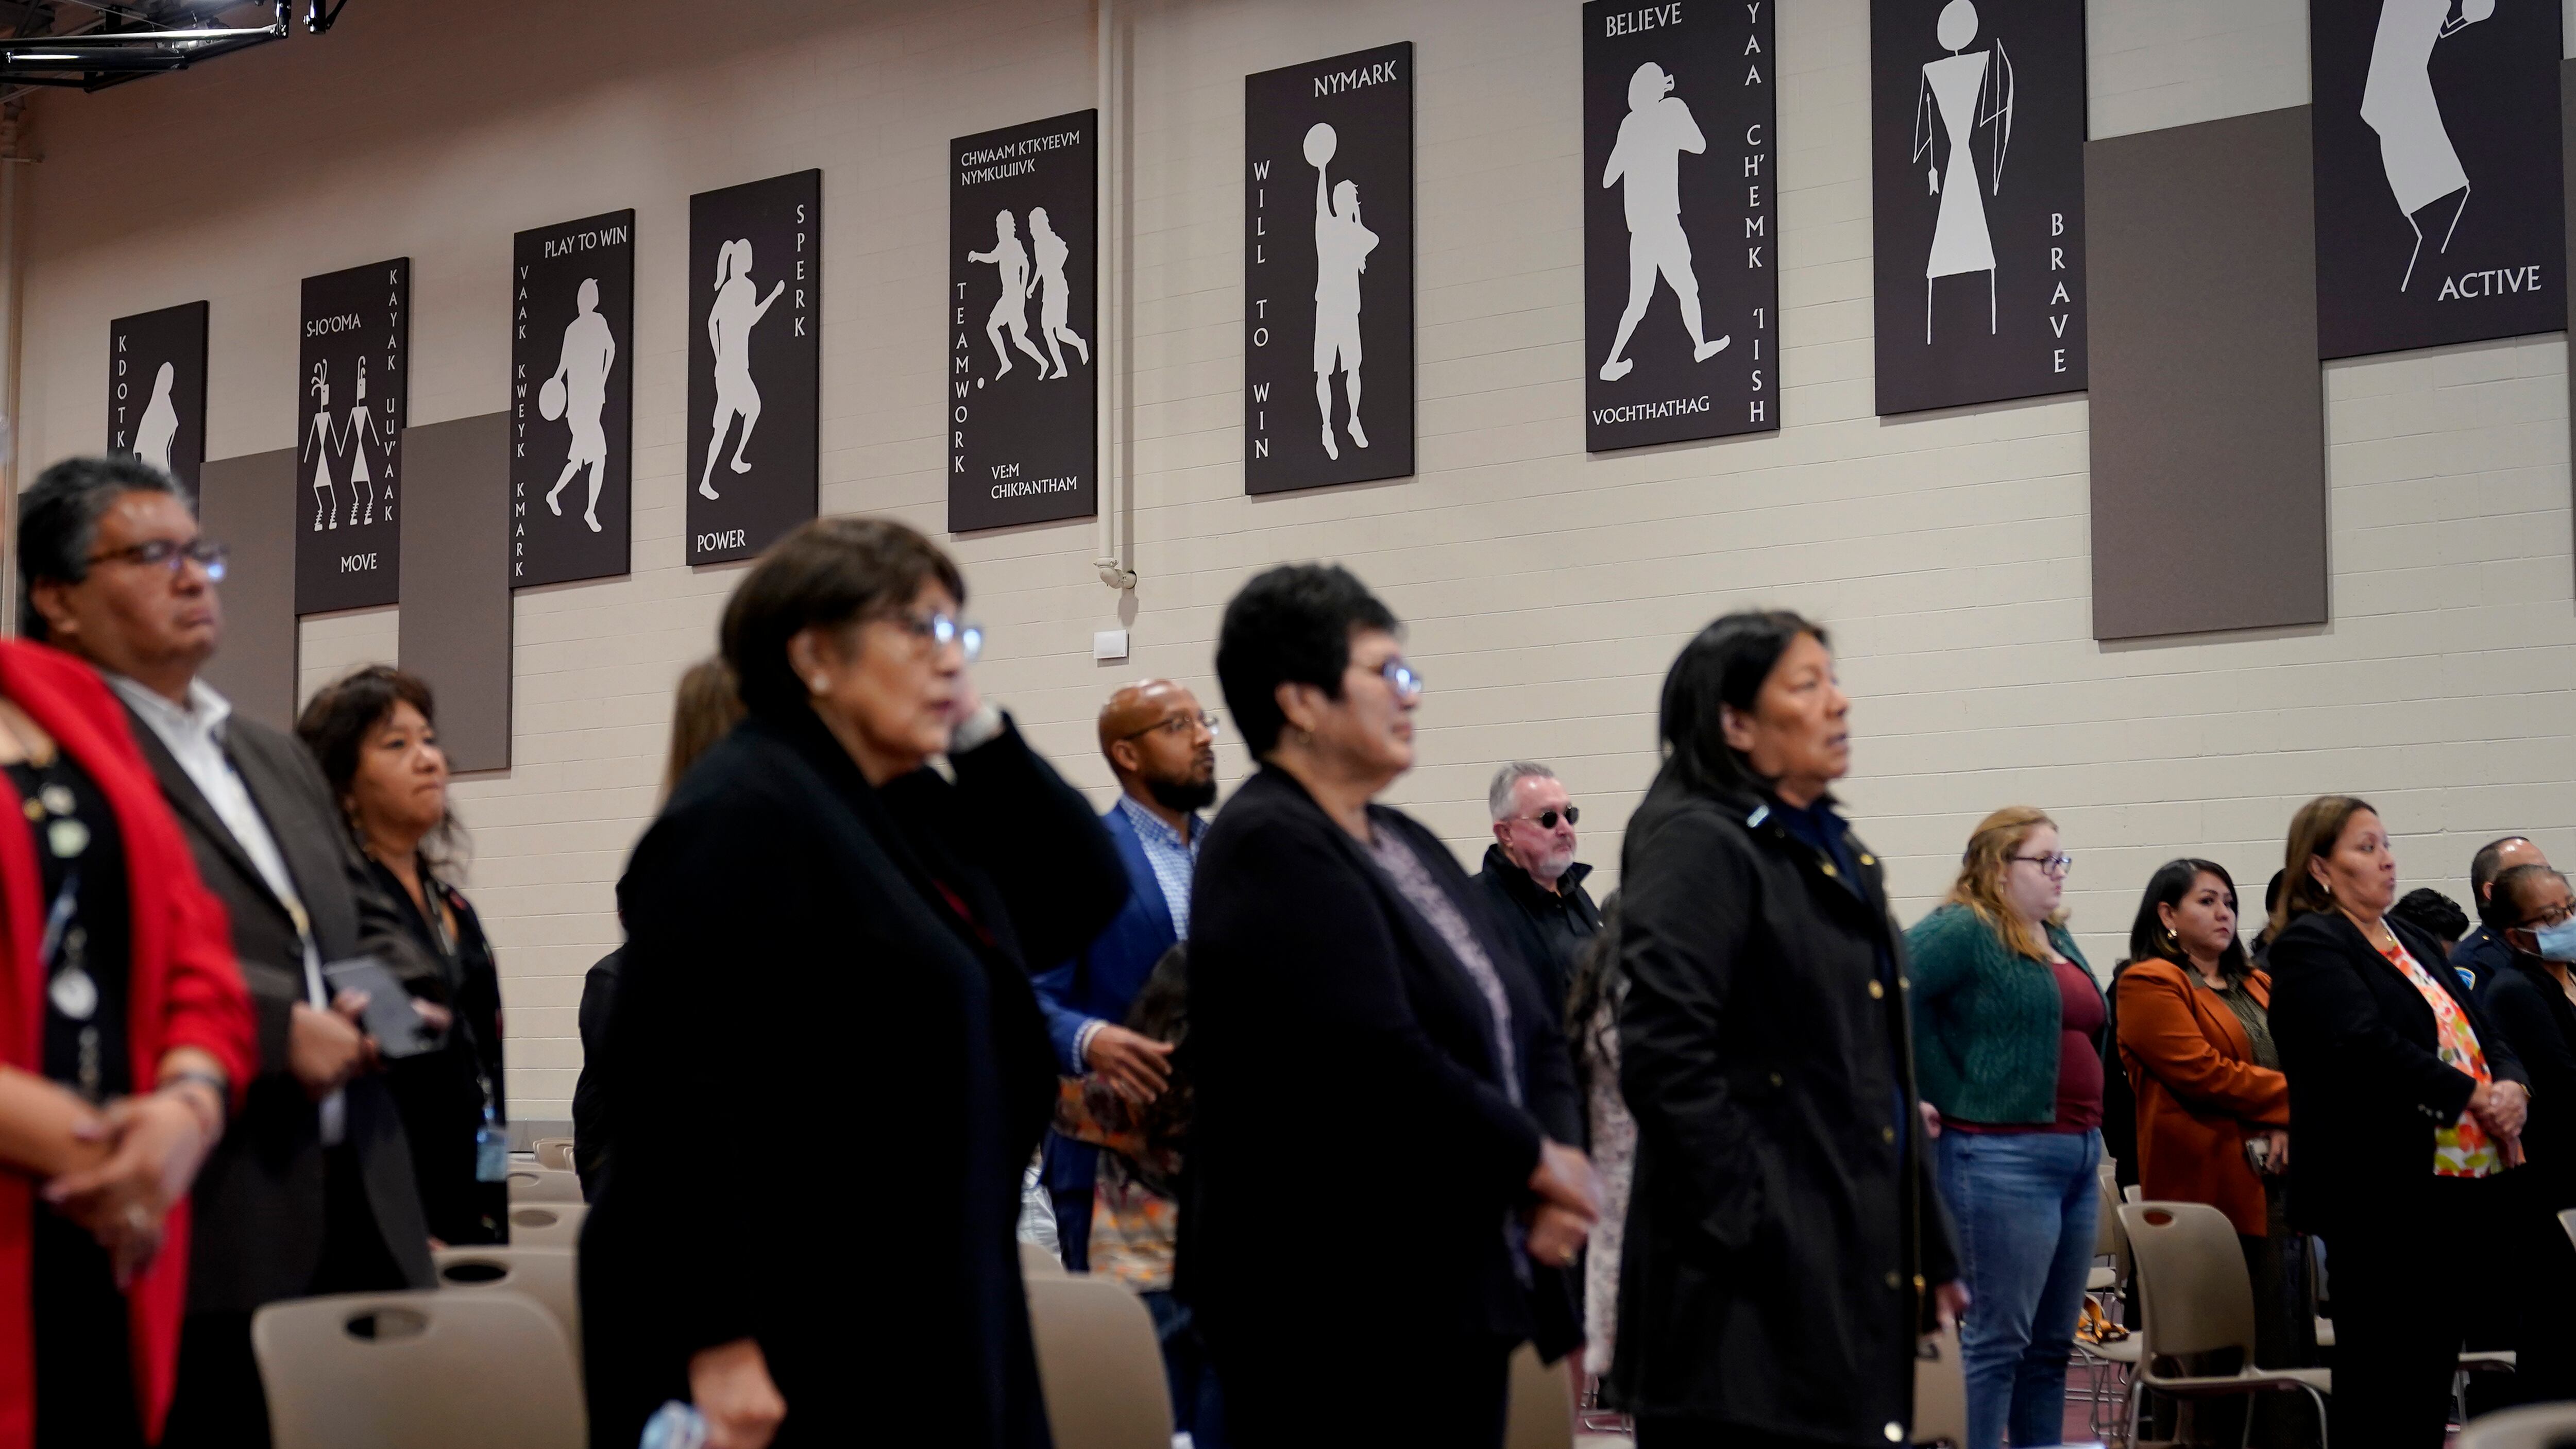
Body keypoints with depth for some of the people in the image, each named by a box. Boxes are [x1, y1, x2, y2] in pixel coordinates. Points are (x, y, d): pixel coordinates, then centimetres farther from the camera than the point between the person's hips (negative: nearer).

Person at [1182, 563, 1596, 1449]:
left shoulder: (1409, 847, 16)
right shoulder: (1269, 850, -12)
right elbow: (1383, 1066, -22)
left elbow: (1527, 1033, 17)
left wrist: (1562, 1164, -3)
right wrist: (1536, 1160, -9)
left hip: (1458, 1299, 9)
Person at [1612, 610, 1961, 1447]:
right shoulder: (1698, 846, -10)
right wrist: (1745, 1224, -20)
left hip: (1855, 1268, 9)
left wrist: (1928, 1252, 20)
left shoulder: (1838, 853, 18)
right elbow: (1665, 1058, -20)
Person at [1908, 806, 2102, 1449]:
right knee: (1997, 1341, -6)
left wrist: (2091, 1141, 17)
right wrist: (1923, 1097, -16)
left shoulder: (2059, 942, 18)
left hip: (2077, 1155, 9)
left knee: (2051, 1345, 11)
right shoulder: (1964, 931, -9)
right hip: (2002, 1158, -9)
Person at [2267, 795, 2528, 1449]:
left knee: (2434, 1368, 11)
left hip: (2460, 1183, 8)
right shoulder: (2307, 947, -7)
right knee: (2385, 1384, -3)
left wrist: (2511, 1086, -3)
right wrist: (2472, 1097, -18)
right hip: (2383, 1193, -8)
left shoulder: (2409, 940, 21)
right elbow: (2366, 1045, -20)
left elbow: (2481, 1032, 19)